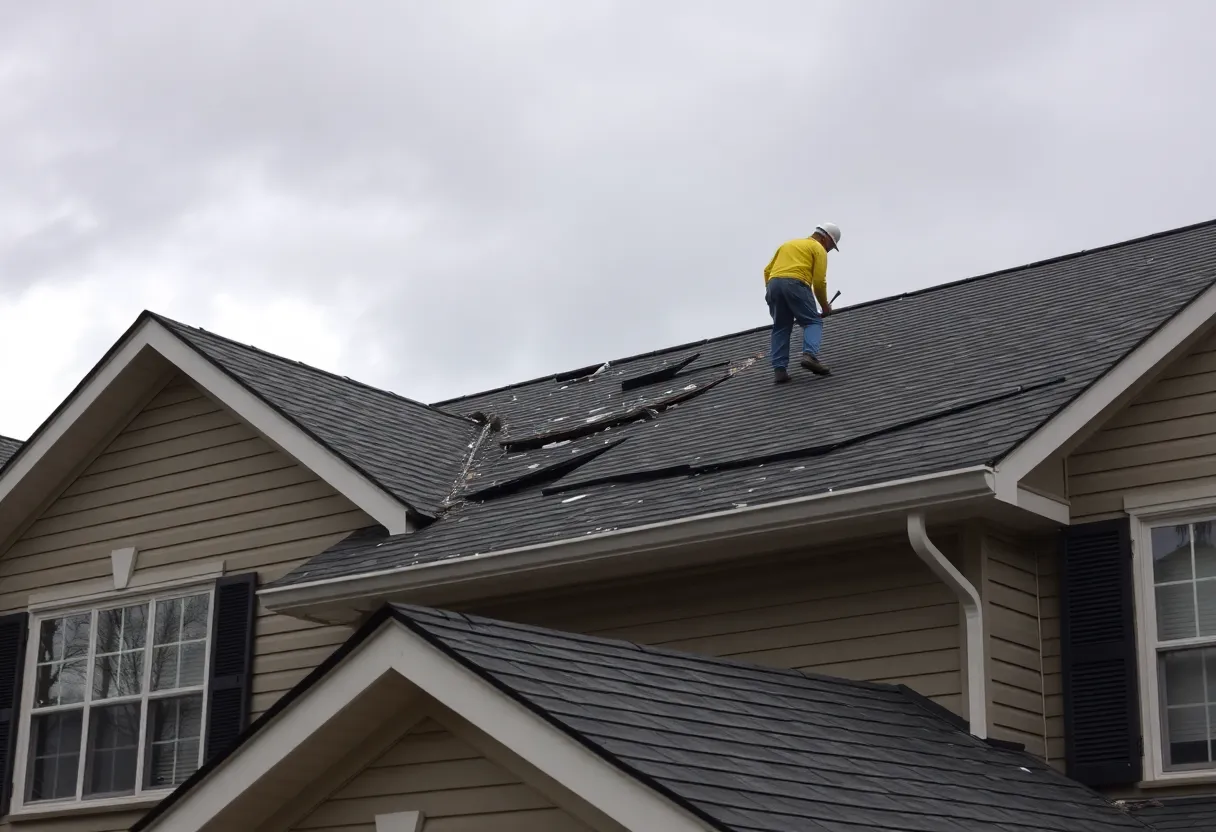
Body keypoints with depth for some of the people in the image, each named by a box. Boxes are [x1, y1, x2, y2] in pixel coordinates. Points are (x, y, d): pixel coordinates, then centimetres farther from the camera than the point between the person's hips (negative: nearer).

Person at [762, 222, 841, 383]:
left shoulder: (788, 244, 34)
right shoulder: (818, 249, 14)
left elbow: (767, 270, 27)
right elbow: (819, 281, 3)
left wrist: (771, 292, 29)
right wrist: (825, 305, 14)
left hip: (773, 283, 6)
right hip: (795, 283, -6)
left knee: (781, 328, 10)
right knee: (813, 322, 1)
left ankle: (779, 369, 0)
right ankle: (810, 355, -23)